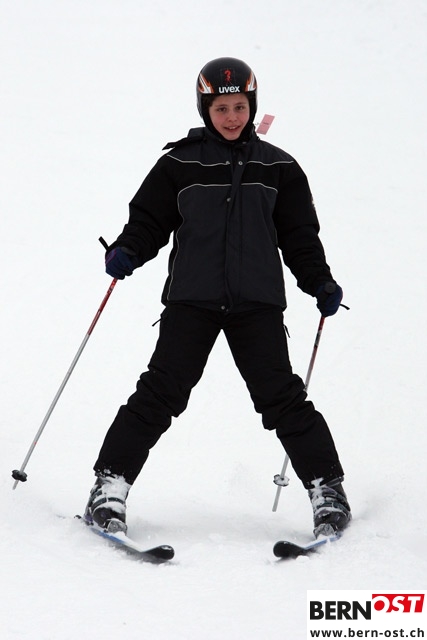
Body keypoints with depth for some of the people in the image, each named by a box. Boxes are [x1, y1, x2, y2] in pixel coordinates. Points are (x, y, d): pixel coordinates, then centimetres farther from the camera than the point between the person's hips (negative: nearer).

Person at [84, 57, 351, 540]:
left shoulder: (278, 168, 10)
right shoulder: (179, 165, 6)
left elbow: (300, 237, 14)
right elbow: (149, 220, 7)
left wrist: (320, 283, 6)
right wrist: (127, 251, -11)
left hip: (257, 301, 1)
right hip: (191, 300, 0)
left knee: (281, 396, -4)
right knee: (161, 391, -7)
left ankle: (327, 488, 5)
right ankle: (110, 486, -2)